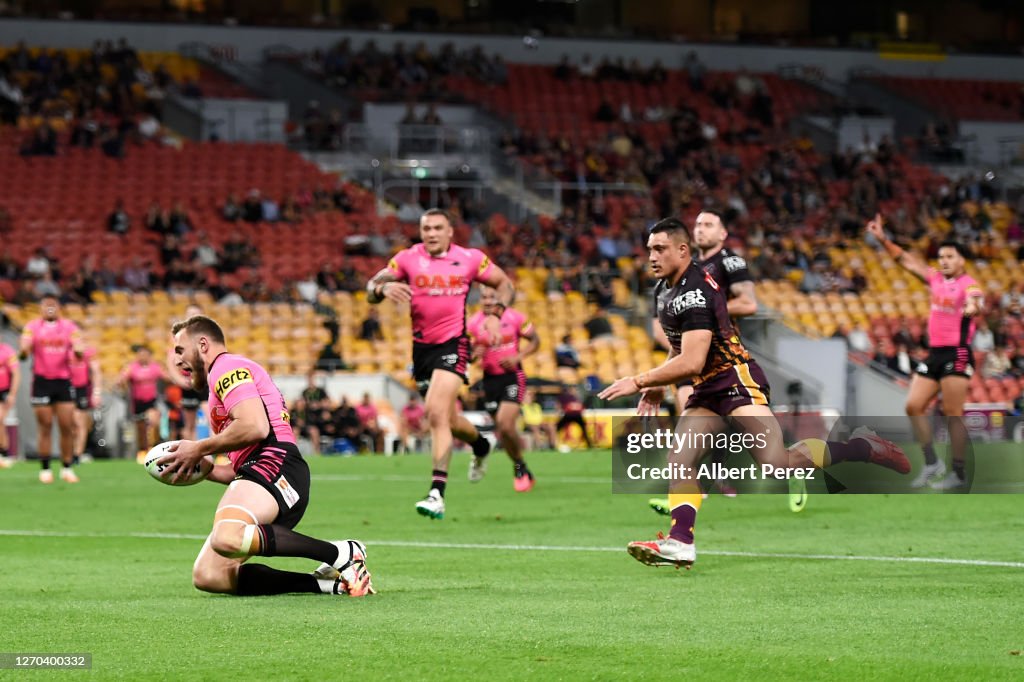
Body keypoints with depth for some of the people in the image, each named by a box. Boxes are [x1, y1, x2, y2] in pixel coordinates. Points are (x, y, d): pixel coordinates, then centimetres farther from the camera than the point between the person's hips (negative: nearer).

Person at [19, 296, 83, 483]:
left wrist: (78, 350, -25)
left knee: (67, 428, -1)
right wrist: (24, 351, -32)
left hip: (64, 381, 2)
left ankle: (67, 468, 8)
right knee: (45, 428, 0)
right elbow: (25, 347, -7)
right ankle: (45, 470, 6)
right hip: (41, 381, -2)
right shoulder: (33, 327, 4)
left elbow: (78, 348, -1)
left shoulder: (69, 327, 8)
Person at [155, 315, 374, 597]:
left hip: (275, 465, -10)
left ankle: (341, 554, -26)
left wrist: (198, 449, -4)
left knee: (227, 538, -38)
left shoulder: (227, 366, 3)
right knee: (208, 576, -5)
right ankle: (325, 583, -7)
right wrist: (199, 468, 21)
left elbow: (254, 427, -15)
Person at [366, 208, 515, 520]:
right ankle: (480, 443, 51)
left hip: (453, 344, -4)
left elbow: (505, 284, 11)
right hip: (421, 345, 4)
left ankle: (437, 494, -24)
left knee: (436, 412, -22)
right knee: (446, 420, 15)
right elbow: (371, 289, -2)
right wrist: (384, 288, -25)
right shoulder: (407, 259, 1)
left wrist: (495, 314, -7)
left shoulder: (470, 259, -1)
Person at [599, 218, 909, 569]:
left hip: (736, 381, -10)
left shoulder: (695, 292, -20)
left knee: (777, 464, -22)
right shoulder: (664, 289, 12)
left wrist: (639, 381, -18)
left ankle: (861, 447, -5)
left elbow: (691, 362, -26)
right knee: (678, 462, -5)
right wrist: (658, 387, 18)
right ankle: (680, 543, -10)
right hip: (707, 391, 10)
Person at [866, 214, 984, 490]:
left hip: (956, 355, -8)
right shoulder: (936, 279, 12)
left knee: (952, 413, -8)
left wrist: (972, 308, -54)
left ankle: (959, 474, -2)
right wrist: (883, 240, 15)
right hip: (934, 354, 8)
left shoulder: (968, 284, -10)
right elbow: (908, 261, 20)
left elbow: (975, 301, -31)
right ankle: (932, 463, 11)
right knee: (913, 406, 3)